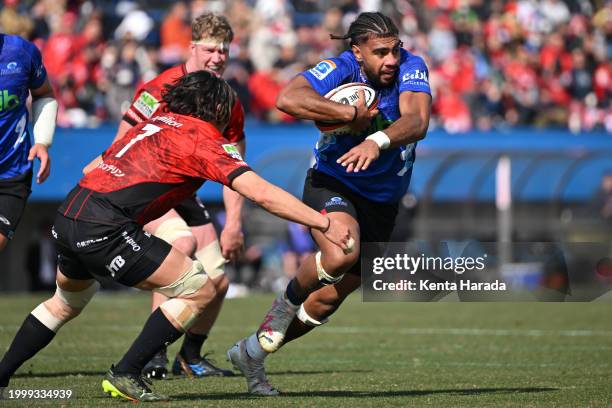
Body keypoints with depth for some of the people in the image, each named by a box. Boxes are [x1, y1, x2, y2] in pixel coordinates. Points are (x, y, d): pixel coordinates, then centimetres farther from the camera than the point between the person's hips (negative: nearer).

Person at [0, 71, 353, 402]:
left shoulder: (159, 122, 21)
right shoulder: (204, 139, -3)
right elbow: (261, 193, -12)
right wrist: (324, 223, -10)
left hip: (68, 219, 9)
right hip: (105, 228, -9)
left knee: (68, 301, 35)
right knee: (199, 291, -2)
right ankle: (125, 376, 0)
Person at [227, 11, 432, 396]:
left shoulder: (411, 68, -14)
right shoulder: (341, 69, -21)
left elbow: (417, 120, -31)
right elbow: (288, 98, -38)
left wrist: (378, 140, -50)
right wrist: (352, 114, -36)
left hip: (382, 202, 4)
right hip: (331, 183, -4)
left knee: (330, 298, 9)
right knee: (341, 253, -36)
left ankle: (253, 351, 32)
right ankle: (288, 301, -3)